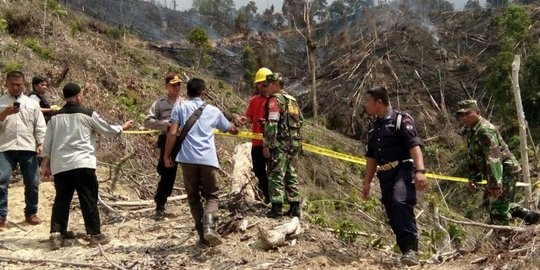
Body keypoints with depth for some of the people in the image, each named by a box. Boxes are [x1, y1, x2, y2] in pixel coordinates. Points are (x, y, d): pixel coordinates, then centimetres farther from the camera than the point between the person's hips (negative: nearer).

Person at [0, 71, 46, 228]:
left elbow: (40, 126, 10)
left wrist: (41, 144, -2)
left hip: (28, 149, 2)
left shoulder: (32, 103, 12)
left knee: (32, 183, 5)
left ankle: (31, 213, 19)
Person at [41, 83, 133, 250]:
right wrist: (123, 127, 27)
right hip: (82, 164, -4)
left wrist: (46, 164, 20)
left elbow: (47, 144, 13)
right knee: (89, 200, 3)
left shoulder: (55, 117, 12)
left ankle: (56, 235, 4)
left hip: (60, 165, 4)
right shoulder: (88, 114, -1)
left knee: (61, 200, 10)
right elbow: (108, 130, 10)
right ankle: (95, 234, 6)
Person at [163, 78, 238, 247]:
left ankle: (203, 236, 7)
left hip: (188, 159, 0)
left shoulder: (180, 108, 9)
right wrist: (237, 127, 51)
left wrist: (166, 155, 6)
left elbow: (172, 133, -3)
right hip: (208, 160, 0)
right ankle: (208, 225, -18)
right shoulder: (213, 111, 14)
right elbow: (231, 130, 28)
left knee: (193, 197, 14)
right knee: (211, 195, 12)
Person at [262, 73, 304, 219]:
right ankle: (295, 207, 15)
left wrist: (267, 145, -16)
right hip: (294, 143, 8)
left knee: (276, 175, -4)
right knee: (291, 175, 13)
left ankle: (277, 208, -6)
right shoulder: (292, 100, 17)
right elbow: (301, 121, 21)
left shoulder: (275, 100, -9)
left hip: (280, 144, -8)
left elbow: (271, 124, -17)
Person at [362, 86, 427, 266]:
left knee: (401, 202, -30)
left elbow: (414, 145, -16)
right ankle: (406, 251, 13)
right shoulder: (373, 127, 18)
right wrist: (367, 182, 20)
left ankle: (410, 249, -32)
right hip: (385, 175, 8)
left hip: (403, 170, -8)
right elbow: (371, 157, 23)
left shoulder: (401, 119, -4)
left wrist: (420, 170, -28)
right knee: (392, 214, 5)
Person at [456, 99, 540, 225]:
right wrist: (473, 177, 10)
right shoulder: (470, 131, 10)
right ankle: (529, 215, 27)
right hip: (497, 172, 11)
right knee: (490, 203, 20)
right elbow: (473, 157, 17)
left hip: (505, 171, -11)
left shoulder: (485, 130, -23)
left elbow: (493, 158, -30)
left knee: (497, 209, -8)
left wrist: (495, 184, -35)